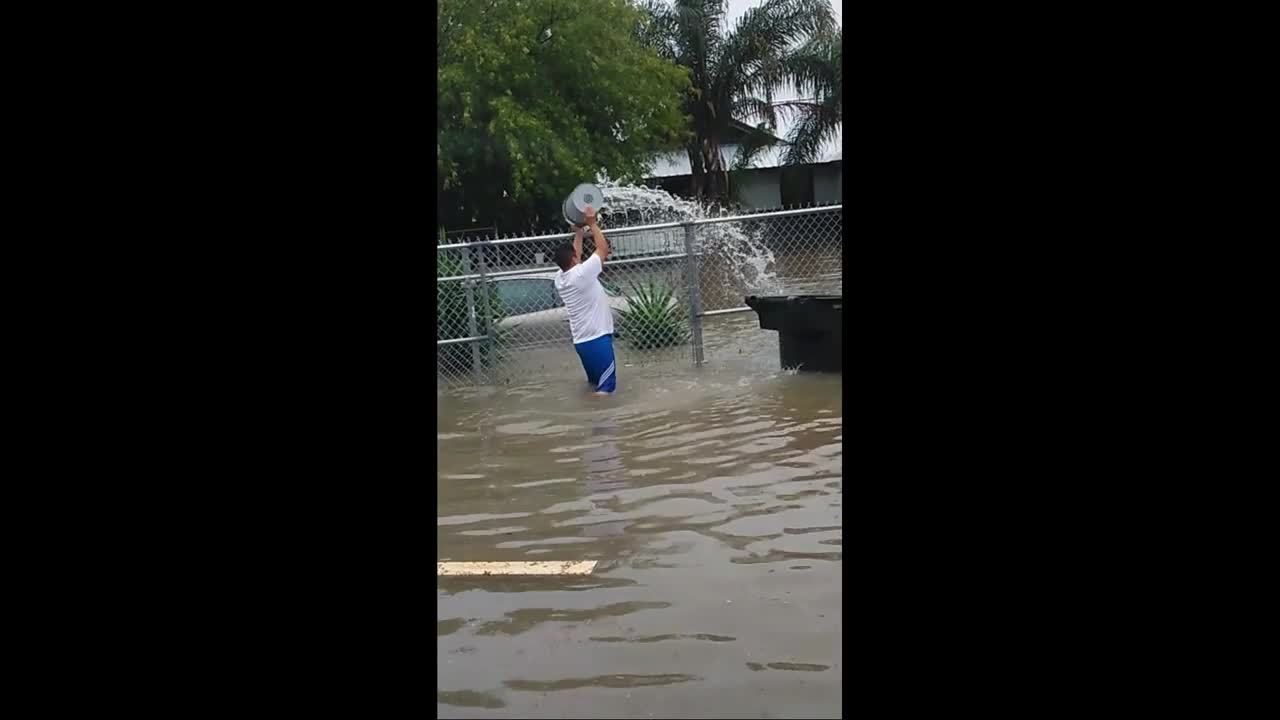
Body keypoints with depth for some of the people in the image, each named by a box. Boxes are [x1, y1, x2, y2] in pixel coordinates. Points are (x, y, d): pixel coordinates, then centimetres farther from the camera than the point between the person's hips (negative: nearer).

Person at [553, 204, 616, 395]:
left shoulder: (560, 279, 6)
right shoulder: (582, 274, -16)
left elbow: (573, 258, 25)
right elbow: (603, 248, -7)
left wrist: (578, 231, 27)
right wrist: (592, 223, 1)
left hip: (581, 341, 9)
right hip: (598, 339, -9)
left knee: (595, 383, 24)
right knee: (605, 388, -9)